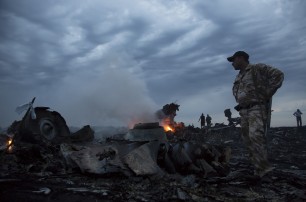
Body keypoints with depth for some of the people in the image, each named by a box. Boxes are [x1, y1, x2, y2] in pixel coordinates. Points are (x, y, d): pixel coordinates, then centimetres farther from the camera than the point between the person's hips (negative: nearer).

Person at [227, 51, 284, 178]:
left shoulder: (258, 68, -4)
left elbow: (278, 75, -13)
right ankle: (260, 167, 13)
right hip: (244, 111, 8)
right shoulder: (239, 77, 19)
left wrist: (267, 94, -15)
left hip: (257, 108, -8)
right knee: (248, 139, 5)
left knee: (255, 136, -22)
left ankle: (262, 167, -14)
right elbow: (235, 91, 36)